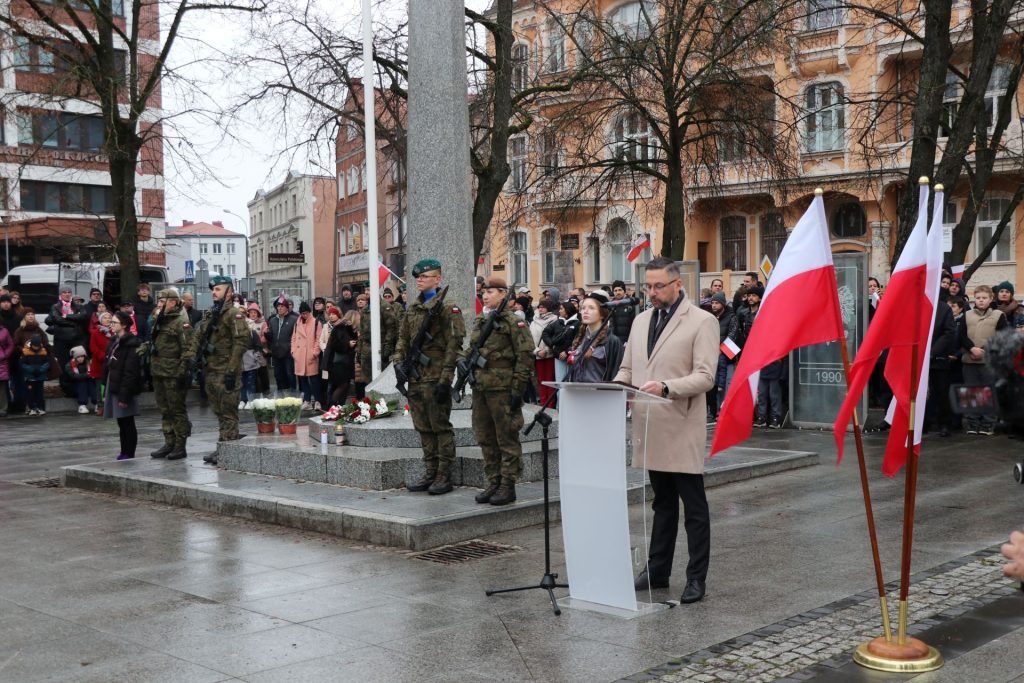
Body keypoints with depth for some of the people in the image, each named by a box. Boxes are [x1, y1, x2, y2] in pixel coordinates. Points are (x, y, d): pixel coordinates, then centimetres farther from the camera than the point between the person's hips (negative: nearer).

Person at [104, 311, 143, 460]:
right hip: (113, 386, 9)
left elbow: (130, 373, -19)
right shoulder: (114, 341, 13)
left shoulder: (131, 344, -15)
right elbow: (108, 367, 16)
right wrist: (106, 390, 13)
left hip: (124, 388, -9)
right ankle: (124, 453, 21)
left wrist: (124, 395, -21)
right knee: (122, 423, 14)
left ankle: (128, 454, 6)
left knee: (127, 423, -1)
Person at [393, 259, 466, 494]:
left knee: (441, 428, -1)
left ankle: (444, 475, 5)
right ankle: (430, 473, 20)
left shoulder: (447, 309, -7)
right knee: (423, 429, 12)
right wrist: (399, 363, 2)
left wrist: (445, 380, -17)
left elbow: (454, 346, -12)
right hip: (415, 378, 7)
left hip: (436, 377, -7)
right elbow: (403, 340, 20)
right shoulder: (412, 309, 15)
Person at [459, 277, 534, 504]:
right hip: (480, 388, 8)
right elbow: (472, 348, 25)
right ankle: (494, 483, 21)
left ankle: (508, 486, 5)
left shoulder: (514, 322, -7)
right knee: (485, 439, 12)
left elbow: (525, 357, -10)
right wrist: (462, 359, 2)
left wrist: (517, 389, -14)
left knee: (507, 439, -1)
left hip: (502, 389, -8)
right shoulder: (479, 322, 14)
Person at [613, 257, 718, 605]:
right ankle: (657, 570, 25)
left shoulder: (702, 322, -6)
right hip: (650, 428, 6)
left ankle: (696, 577, 9)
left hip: (682, 429, -6)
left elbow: (705, 376, -14)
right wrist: (618, 384, -3)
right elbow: (628, 368, 19)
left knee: (694, 507, 2)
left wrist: (666, 388, -28)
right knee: (663, 503, 17)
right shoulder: (641, 320, 15)